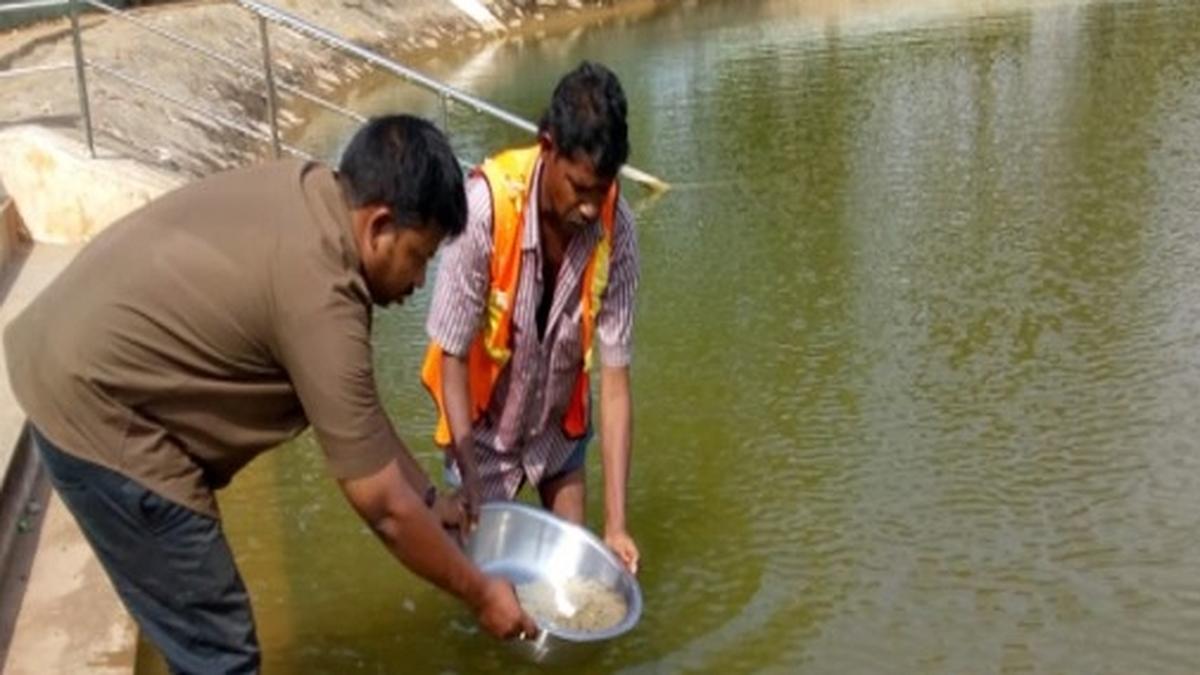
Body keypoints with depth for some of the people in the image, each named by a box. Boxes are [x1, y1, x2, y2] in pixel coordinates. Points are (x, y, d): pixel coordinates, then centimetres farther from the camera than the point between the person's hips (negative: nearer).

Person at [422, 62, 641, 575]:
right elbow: (453, 359, -25)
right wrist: (475, 502, -27)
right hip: (483, 422, -2)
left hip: (559, 423, 2)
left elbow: (614, 379, -22)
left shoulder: (615, 228, -25)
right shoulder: (487, 206, -33)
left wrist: (615, 523, -26)